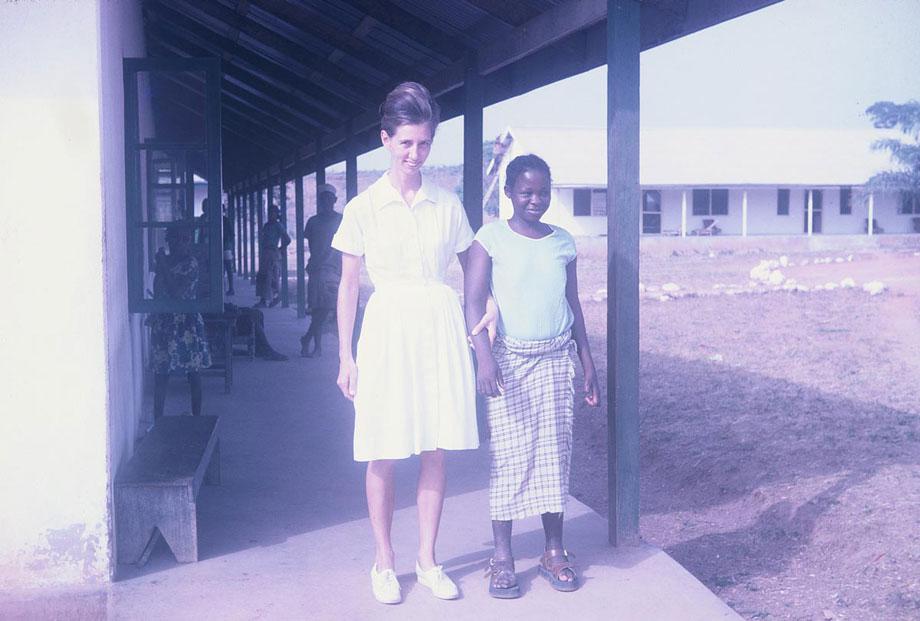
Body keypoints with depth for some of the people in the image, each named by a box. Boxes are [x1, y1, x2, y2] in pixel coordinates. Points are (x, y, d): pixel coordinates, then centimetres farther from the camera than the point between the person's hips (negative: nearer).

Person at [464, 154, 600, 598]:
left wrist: (588, 363, 11)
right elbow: (474, 300, -11)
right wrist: (484, 355, -24)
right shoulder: (491, 238, -4)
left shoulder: (563, 242, 8)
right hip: (509, 357, -3)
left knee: (555, 453, 5)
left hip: (555, 358, 4)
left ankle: (554, 551, 15)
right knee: (508, 454, -2)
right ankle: (502, 556, 6)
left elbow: (573, 306, 13)